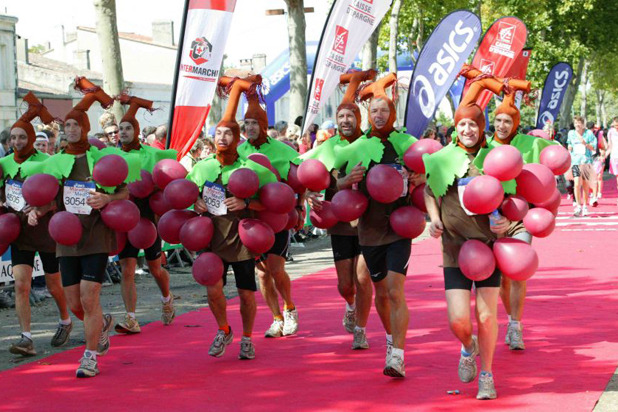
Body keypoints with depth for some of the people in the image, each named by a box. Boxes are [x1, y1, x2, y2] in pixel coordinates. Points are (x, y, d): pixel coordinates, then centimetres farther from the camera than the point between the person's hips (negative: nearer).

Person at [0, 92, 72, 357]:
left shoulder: (45, 162, -12)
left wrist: (39, 211, -33)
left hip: (47, 231, -3)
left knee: (54, 286, 11)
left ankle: (65, 322, 38)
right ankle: (26, 339, -10)